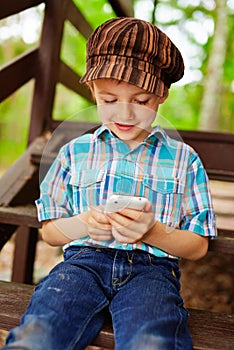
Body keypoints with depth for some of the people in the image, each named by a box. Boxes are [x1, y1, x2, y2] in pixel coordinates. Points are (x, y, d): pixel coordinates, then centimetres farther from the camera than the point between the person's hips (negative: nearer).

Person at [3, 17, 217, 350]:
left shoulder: (184, 159, 10)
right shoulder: (75, 152, 14)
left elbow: (198, 246, 9)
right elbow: (50, 231, 16)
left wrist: (152, 232, -11)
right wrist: (84, 224, -6)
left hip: (150, 267, 0)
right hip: (83, 259, 1)